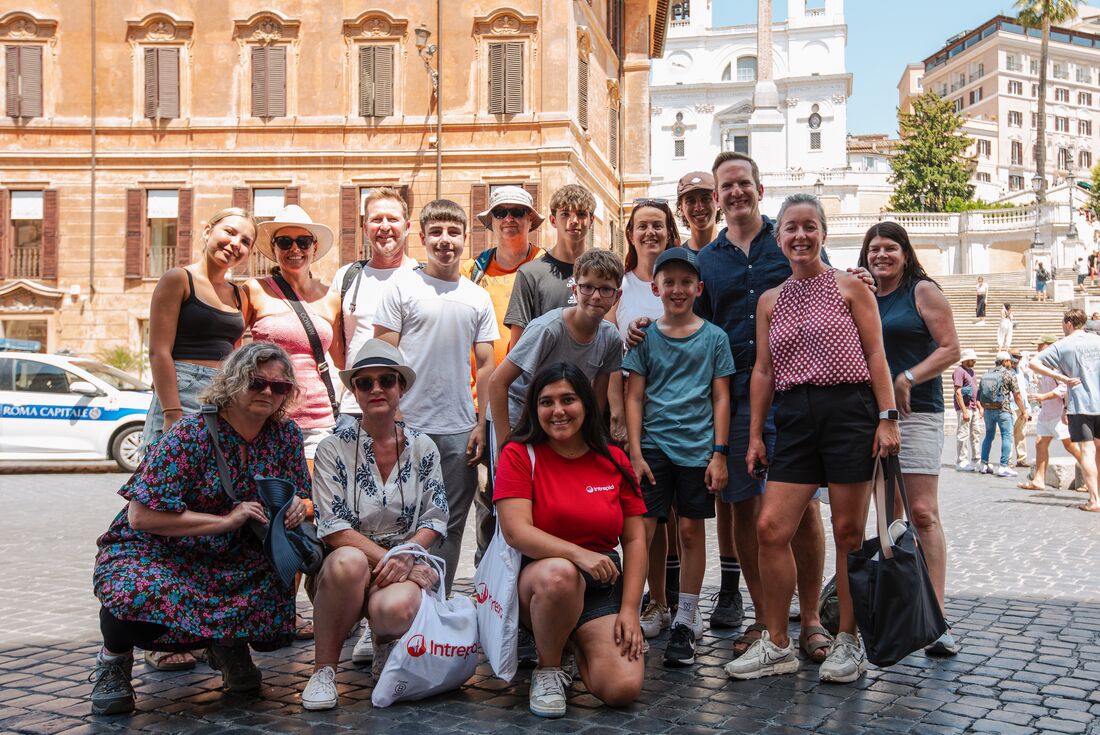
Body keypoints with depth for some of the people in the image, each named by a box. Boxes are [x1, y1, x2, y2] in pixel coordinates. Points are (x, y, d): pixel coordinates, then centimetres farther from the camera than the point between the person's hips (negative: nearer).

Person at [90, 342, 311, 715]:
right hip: (156, 552, -5)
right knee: (139, 597, -38)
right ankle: (115, 657, 1)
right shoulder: (190, 435, -17)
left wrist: (298, 507, -16)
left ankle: (228, 642, 8)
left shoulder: (286, 434, 0)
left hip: (233, 563, 5)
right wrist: (226, 520, -25)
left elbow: (300, 497, 10)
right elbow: (141, 517, -21)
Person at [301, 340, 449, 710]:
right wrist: (384, 556, -20)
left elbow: (435, 520, 3)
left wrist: (404, 556, -16)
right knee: (348, 561, -38)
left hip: (407, 565, 1)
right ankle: (324, 670, -18)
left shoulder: (422, 448, 6)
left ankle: (386, 645, 6)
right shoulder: (334, 448, -2)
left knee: (395, 608, -35)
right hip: (353, 559, -1)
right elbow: (333, 529, -9)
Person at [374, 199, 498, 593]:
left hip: (459, 430, 3)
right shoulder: (402, 286, 1)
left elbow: (486, 365, 11)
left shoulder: (478, 297, 11)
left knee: (450, 526, 9)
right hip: (409, 424, -3)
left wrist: (482, 425, 4)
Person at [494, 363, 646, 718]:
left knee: (623, 689, -18)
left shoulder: (614, 461, 6)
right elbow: (516, 531, -16)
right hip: (536, 579, -2)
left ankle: (580, 645, 17)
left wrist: (630, 609, -6)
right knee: (559, 573, -40)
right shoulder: (520, 455, -4)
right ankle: (547, 669, -11)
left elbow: (635, 539, 4)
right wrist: (578, 554, -29)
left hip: (602, 586, 3)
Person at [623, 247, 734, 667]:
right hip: (653, 446, 0)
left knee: (691, 529, 5)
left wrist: (719, 453, -1)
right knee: (642, 530, -6)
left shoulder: (714, 338, 5)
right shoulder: (645, 337, 6)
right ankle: (655, 604, 13)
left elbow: (720, 398, 5)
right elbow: (634, 398, 4)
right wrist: (635, 452, -3)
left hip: (697, 447, 0)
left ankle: (685, 620, 15)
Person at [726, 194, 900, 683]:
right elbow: (764, 370, 15)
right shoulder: (770, 301, 14)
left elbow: (876, 355, 1)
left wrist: (888, 418, -8)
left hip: (850, 409, -3)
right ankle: (777, 645, 7)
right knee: (770, 528, -5)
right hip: (794, 417, 4)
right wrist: (755, 434, 11)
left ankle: (848, 643, 16)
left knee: (849, 532, 2)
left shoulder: (850, 288, 4)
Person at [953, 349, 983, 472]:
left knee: (976, 434, 12)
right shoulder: (959, 371, -11)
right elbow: (958, 392, -17)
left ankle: (976, 460, 19)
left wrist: (979, 406, 19)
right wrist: (964, 411, -20)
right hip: (964, 407, -9)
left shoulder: (971, 371, 18)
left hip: (973, 407, 9)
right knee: (963, 435, -6)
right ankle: (961, 462, -2)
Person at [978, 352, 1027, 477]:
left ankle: (984, 464, 16)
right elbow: (1017, 396, -3)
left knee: (988, 436, 17)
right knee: (1007, 436, -1)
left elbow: (979, 394, 14)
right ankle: (1003, 467, -7)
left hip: (988, 410, 6)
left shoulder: (986, 374, 12)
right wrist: (1024, 411, 7)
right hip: (1003, 409, -6)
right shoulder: (1009, 374, -4)